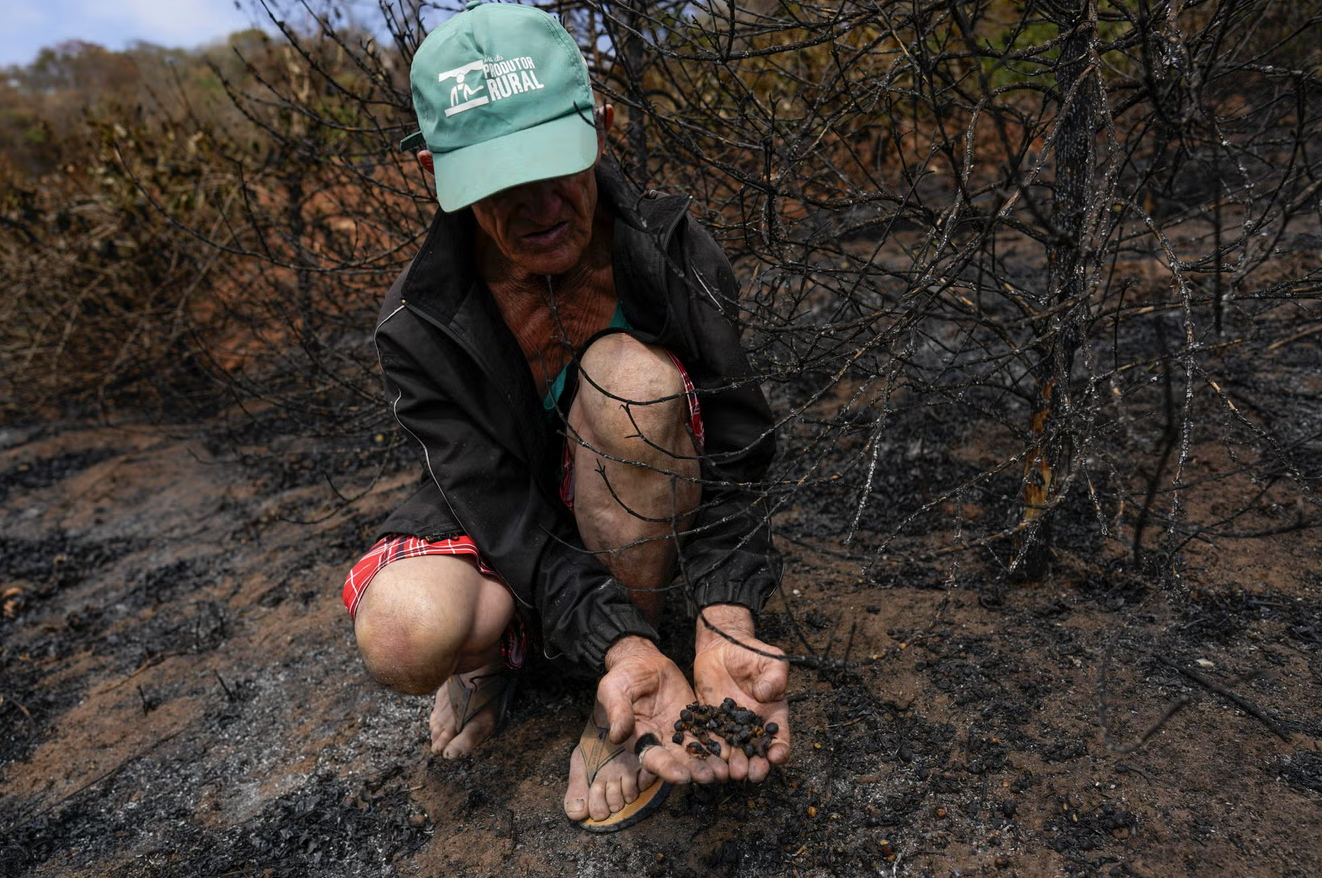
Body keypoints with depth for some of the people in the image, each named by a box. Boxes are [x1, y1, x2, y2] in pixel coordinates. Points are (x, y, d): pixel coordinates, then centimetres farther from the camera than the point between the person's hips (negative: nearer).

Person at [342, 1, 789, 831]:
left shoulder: (670, 248, -19)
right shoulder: (421, 325, -20)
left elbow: (736, 448, -20)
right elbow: (507, 513, -24)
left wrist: (725, 619, -35)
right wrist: (619, 644, -39)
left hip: (650, 512, 2)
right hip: (506, 517, -1)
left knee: (631, 373, -34)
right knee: (404, 632, -36)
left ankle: (620, 707, -16)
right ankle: (499, 638, 6)